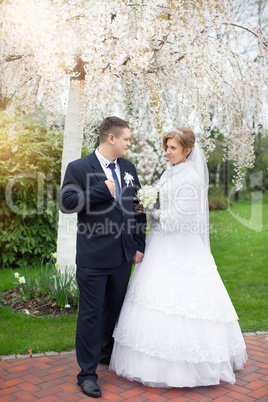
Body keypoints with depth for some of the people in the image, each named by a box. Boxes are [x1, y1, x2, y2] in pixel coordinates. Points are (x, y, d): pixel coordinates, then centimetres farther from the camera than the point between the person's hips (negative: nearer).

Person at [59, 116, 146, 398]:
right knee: (91, 314, 2)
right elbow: (66, 202, -16)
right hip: (93, 257, -5)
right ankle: (88, 373, 16)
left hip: (123, 256, 6)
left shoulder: (128, 168, 10)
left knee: (115, 309, 20)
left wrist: (139, 245, 8)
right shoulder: (78, 168, -6)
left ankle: (108, 354, 42)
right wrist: (102, 190, -19)